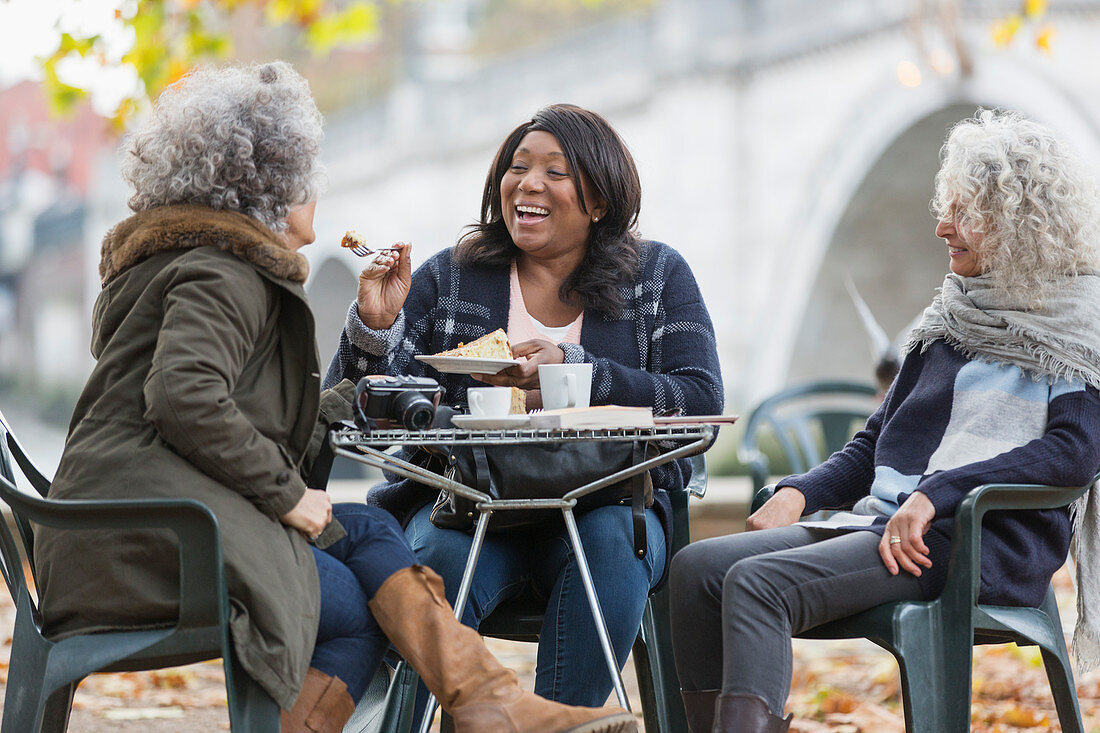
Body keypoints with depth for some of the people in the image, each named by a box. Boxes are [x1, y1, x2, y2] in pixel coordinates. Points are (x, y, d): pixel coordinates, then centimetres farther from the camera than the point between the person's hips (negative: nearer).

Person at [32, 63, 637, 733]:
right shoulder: (223, 276, -8)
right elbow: (184, 398, -25)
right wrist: (288, 495, -17)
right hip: (152, 533, -10)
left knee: (368, 529, 4)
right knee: (358, 610, -5)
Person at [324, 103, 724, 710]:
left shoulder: (657, 275, 10)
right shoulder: (448, 278, 12)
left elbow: (701, 403, -4)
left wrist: (572, 370, -15)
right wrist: (374, 325, -14)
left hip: (607, 503, 0)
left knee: (612, 542, -34)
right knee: (441, 557, -33)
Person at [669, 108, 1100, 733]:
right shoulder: (957, 315, 23)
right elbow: (876, 442, 25)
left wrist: (933, 495, -23)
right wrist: (798, 494, 6)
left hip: (989, 541, -8)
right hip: (883, 519, 8)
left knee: (759, 582, -29)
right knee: (698, 567, -13)